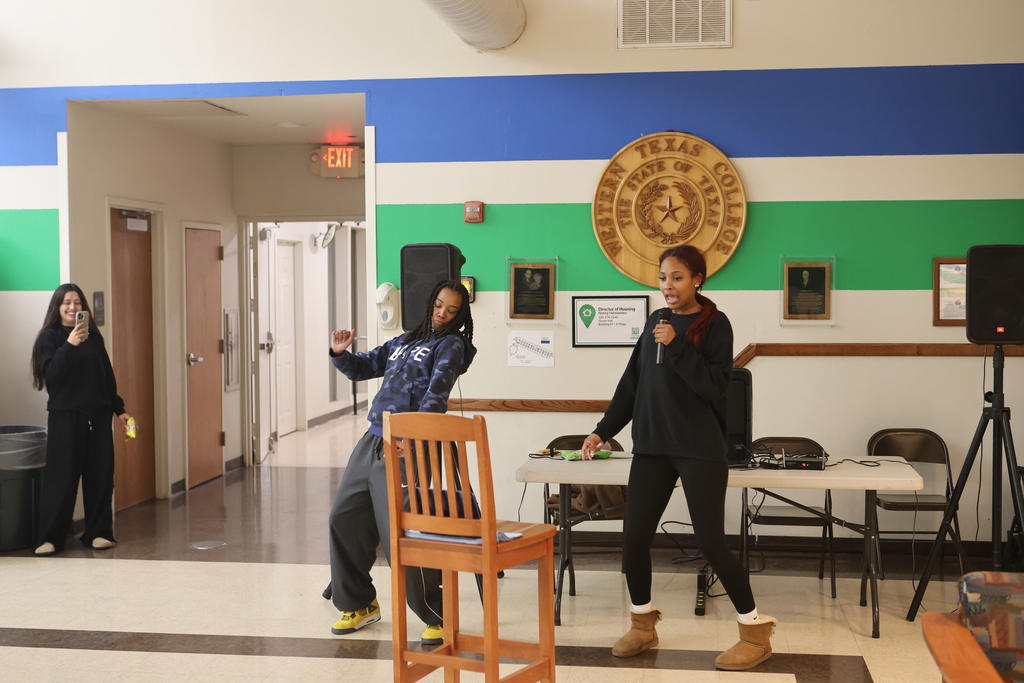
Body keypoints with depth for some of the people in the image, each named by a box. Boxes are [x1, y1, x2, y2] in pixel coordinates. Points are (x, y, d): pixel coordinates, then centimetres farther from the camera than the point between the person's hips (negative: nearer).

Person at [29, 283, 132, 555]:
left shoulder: (94, 336, 10)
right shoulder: (49, 337, -1)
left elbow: (108, 376, 14)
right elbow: (50, 374, -16)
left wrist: (119, 408, 13)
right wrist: (69, 345, -27)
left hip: (98, 415, 4)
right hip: (65, 416, -4)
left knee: (100, 475, 4)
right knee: (61, 477, -4)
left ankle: (98, 532, 13)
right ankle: (49, 538, 1)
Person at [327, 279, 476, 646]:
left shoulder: (451, 345, 0)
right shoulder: (405, 341, 21)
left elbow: (437, 390, -18)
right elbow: (362, 368, 27)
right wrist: (340, 353, 4)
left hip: (404, 448, -8)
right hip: (372, 440, 8)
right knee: (344, 518, 10)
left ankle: (438, 617, 2)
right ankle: (359, 604, 28)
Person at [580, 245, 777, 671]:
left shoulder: (715, 324, -4)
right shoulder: (656, 321, 12)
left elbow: (715, 386, -14)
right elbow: (632, 383, 15)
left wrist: (678, 347, -21)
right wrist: (604, 430, 13)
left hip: (700, 449, -5)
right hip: (652, 446, 5)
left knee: (710, 541, -7)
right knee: (634, 536, 1)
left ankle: (755, 633, 9)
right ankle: (643, 626, 21)